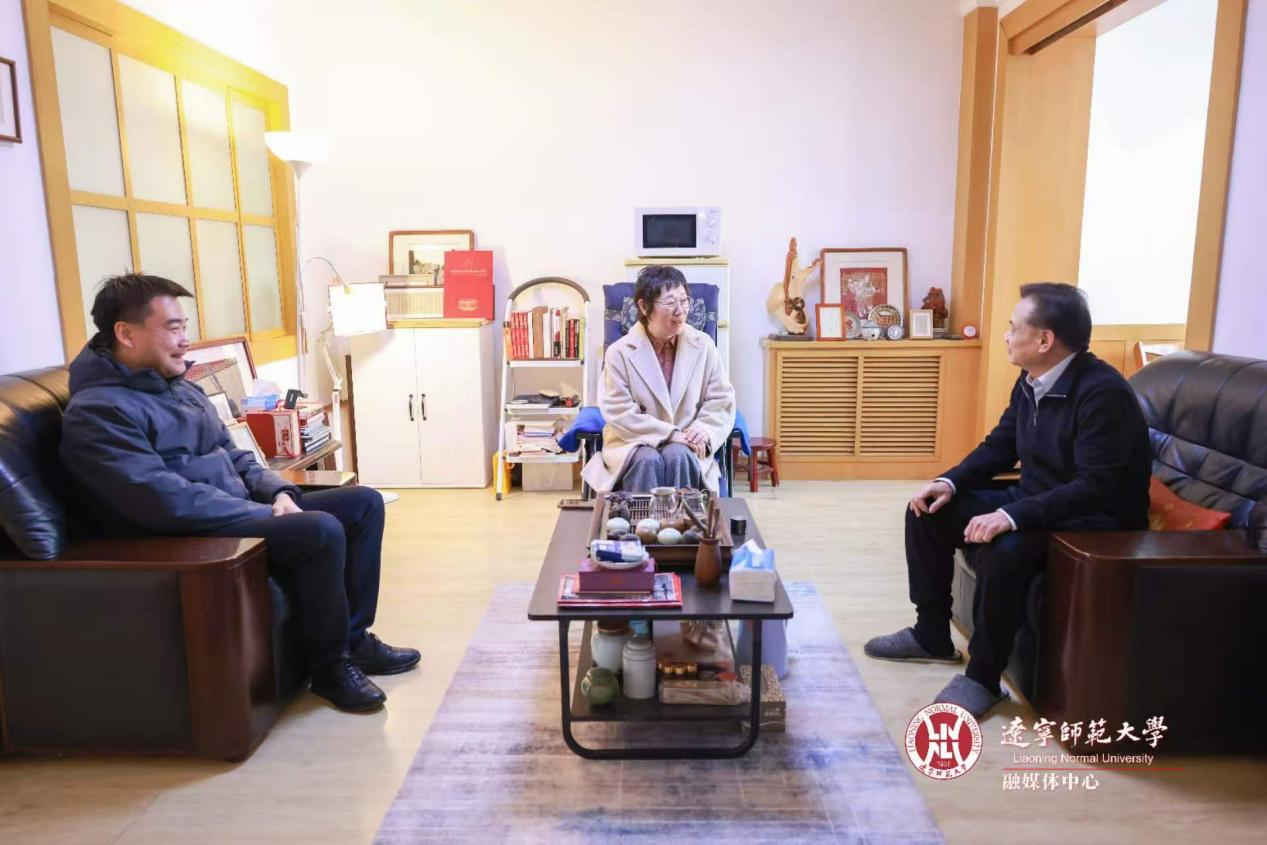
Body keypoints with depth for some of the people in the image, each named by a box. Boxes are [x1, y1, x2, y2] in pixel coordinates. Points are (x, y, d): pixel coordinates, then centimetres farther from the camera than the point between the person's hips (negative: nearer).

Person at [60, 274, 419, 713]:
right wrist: (268, 514, -21)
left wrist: (278, 492, -1)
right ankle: (331, 665, -9)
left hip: (241, 510, 10)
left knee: (364, 503, 4)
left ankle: (353, 636, 10)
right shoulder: (96, 412, -17)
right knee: (320, 530, -31)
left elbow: (232, 456, 18)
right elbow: (168, 502, -27)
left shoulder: (179, 385, 12)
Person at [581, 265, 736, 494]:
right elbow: (620, 414, -12)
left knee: (678, 456, -30)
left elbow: (721, 400, 3)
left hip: (684, 445, 2)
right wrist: (670, 434, -20)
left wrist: (705, 430, -17)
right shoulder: (619, 353, -8)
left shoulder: (703, 345, 0)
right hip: (634, 443, -1)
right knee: (648, 460, -32)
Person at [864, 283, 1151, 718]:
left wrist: (1012, 516, -39)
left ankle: (983, 677, -15)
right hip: (1033, 502, 9)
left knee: (1002, 550, -36)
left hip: (1094, 520, -9)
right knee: (928, 510, 1)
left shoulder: (1103, 392, -24)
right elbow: (999, 446, 11)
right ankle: (931, 634, 12)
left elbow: (1095, 487, -30)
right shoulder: (1032, 380, 2)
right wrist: (950, 482, -6)